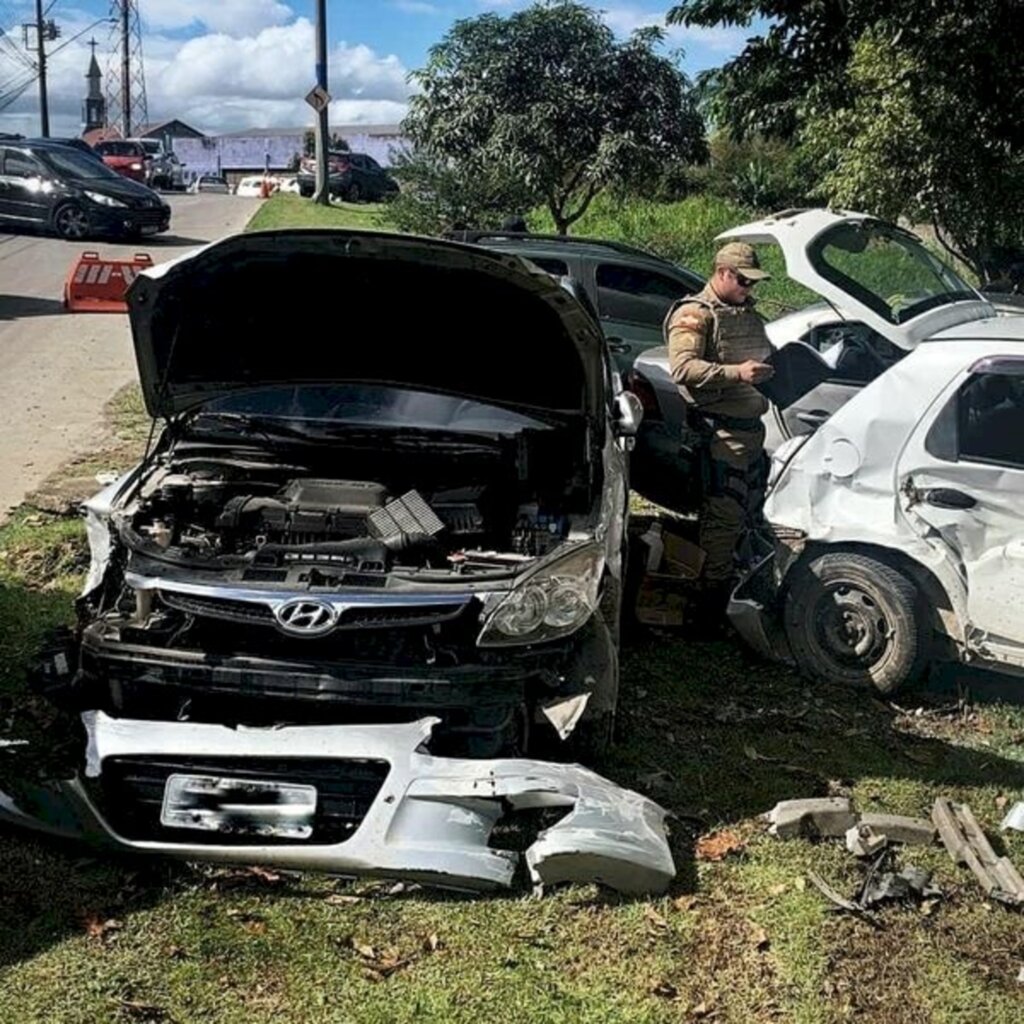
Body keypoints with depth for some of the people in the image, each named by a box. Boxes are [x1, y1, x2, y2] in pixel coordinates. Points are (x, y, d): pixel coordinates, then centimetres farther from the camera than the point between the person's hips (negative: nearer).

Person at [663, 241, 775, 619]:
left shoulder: (746, 312, 19)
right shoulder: (694, 314, -10)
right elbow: (682, 368, -23)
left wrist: (765, 369, 15)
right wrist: (736, 373, -29)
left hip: (752, 424, 10)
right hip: (721, 428, -9)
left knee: (746, 510, 17)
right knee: (724, 515, -10)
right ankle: (713, 594, -2)